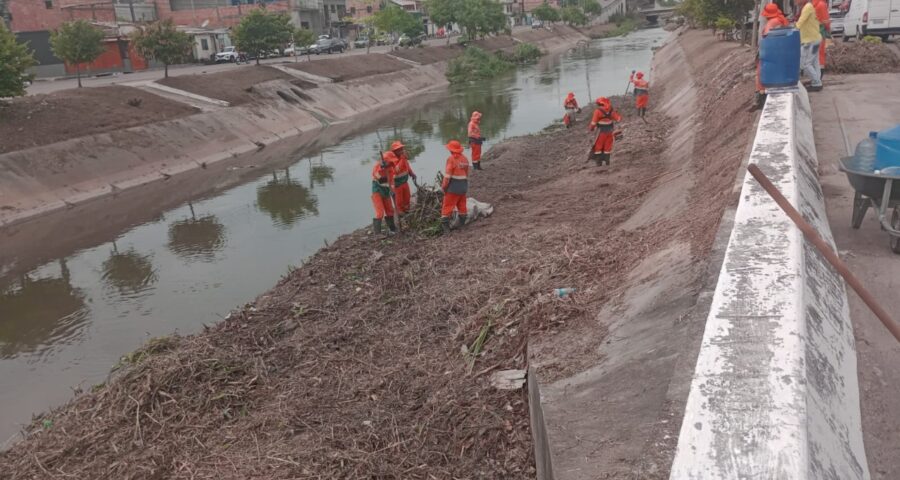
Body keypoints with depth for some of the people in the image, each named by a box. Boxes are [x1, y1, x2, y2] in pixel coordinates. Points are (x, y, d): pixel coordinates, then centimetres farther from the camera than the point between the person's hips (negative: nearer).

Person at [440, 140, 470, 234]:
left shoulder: (451, 159, -14)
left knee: (448, 206, -1)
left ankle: (445, 226, -4)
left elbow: (447, 175, -16)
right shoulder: (465, 159, 7)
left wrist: (444, 186, -8)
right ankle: (462, 224, 26)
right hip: (463, 186, 7)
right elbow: (467, 174, 11)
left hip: (453, 187, -7)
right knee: (462, 205, 18)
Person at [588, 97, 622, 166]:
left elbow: (594, 121, -15)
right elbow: (619, 118, 4)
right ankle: (607, 160, 16)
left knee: (598, 146, 7)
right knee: (608, 146, 14)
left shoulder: (598, 111, -15)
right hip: (610, 131, 4)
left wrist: (591, 128, 3)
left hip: (601, 131, -4)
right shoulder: (611, 110, -1)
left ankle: (599, 161, 6)